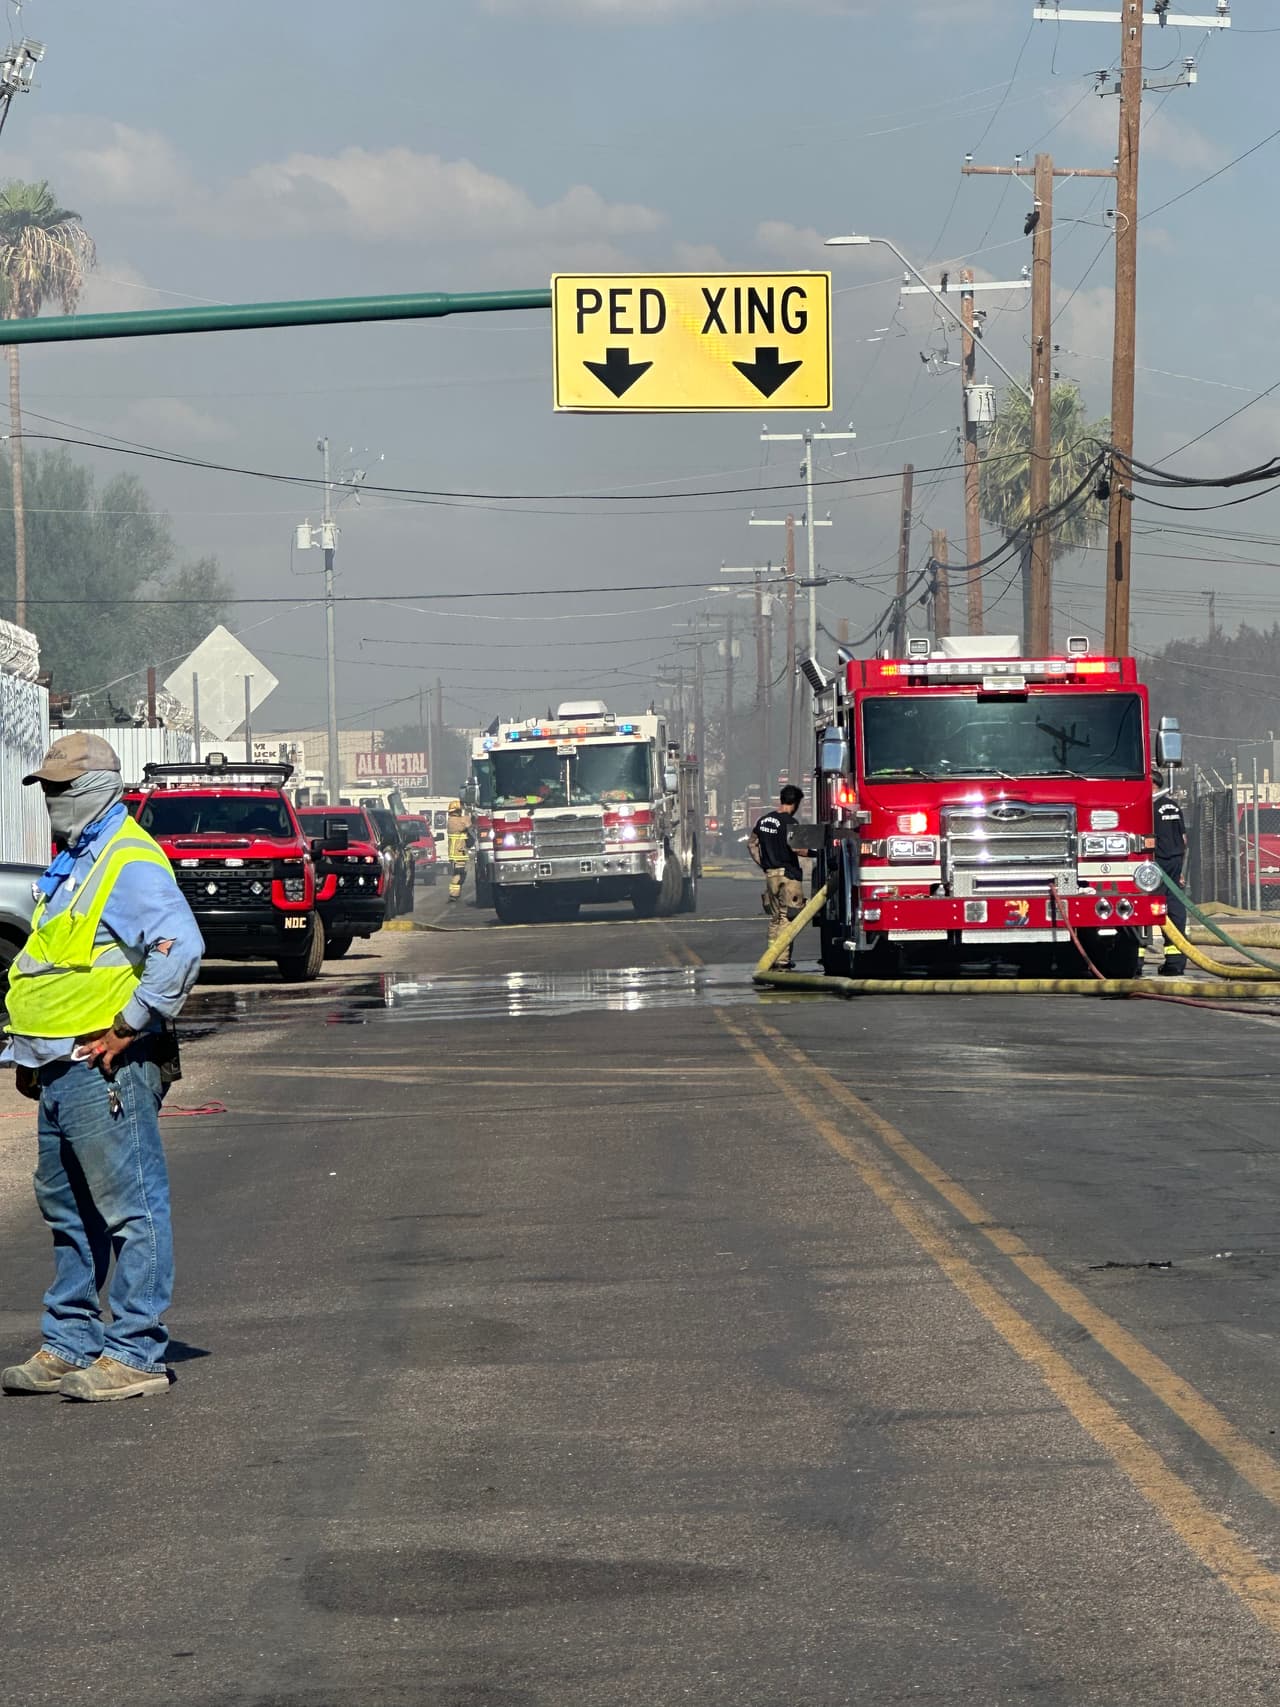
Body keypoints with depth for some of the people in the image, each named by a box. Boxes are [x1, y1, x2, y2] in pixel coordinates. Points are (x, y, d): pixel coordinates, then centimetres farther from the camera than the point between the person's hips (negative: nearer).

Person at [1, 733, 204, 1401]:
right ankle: (68, 1347, 22)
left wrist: (128, 1027, -21)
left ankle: (135, 1354, -3)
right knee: (67, 1212, 15)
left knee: (130, 1208, -5)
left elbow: (181, 948, -25)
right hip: (60, 1071, 11)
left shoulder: (130, 862, -12)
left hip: (105, 1067, -10)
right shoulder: (71, 864, 19)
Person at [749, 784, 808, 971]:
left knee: (775, 918, 16)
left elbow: (751, 843, 18)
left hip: (770, 873, 7)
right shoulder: (788, 822, -14)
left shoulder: (764, 820, 10)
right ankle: (783, 961, -7)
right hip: (788, 873, -7)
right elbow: (795, 847, -25)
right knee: (787, 918, -4)